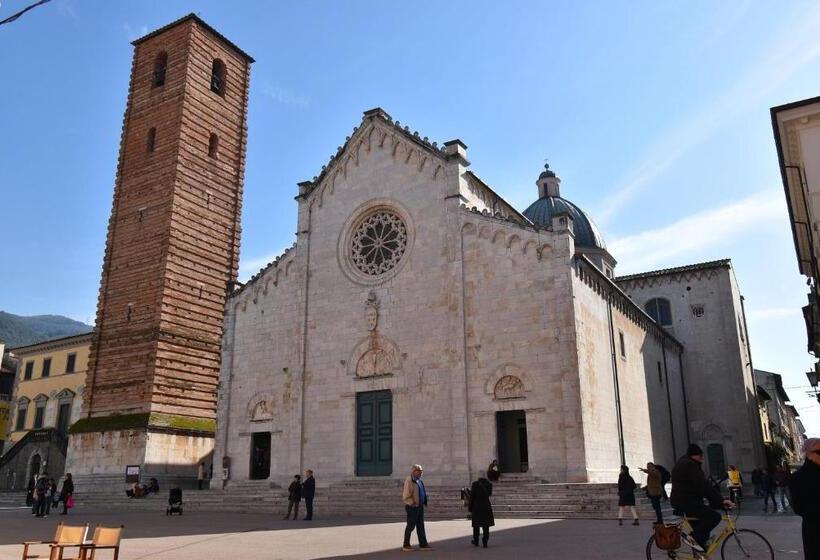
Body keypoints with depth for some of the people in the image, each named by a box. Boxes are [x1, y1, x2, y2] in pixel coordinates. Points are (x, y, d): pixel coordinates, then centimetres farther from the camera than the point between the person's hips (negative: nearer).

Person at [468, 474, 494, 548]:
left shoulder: (475, 484, -11)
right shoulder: (489, 484, -3)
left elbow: (472, 497, -9)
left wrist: (470, 508, 0)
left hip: (477, 507, -2)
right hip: (487, 507, 2)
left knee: (476, 525, 13)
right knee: (486, 526, 7)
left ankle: (476, 541, 23)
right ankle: (485, 542, 4)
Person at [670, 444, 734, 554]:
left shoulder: (683, 463, 18)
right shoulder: (690, 465, -18)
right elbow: (704, 486, -26)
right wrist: (721, 500, -27)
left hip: (679, 501, 11)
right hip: (686, 502, -11)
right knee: (714, 516, -17)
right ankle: (692, 537, -13)